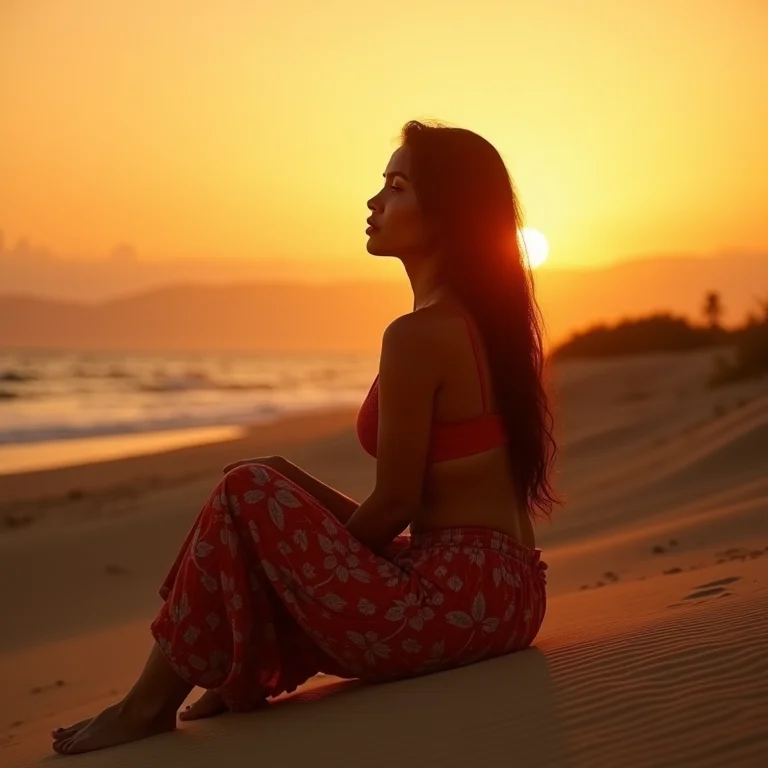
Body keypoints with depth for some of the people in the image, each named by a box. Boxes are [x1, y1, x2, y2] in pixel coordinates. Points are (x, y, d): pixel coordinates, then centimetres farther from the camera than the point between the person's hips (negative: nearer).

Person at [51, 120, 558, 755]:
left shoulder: (417, 336, -16)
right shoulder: (487, 318, 13)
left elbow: (393, 506, -14)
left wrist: (319, 561, 4)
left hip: (455, 602, -10)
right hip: (508, 594, 10)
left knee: (251, 491, -10)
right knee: (284, 482, 21)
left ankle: (151, 705, 2)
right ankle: (243, 681, 20)